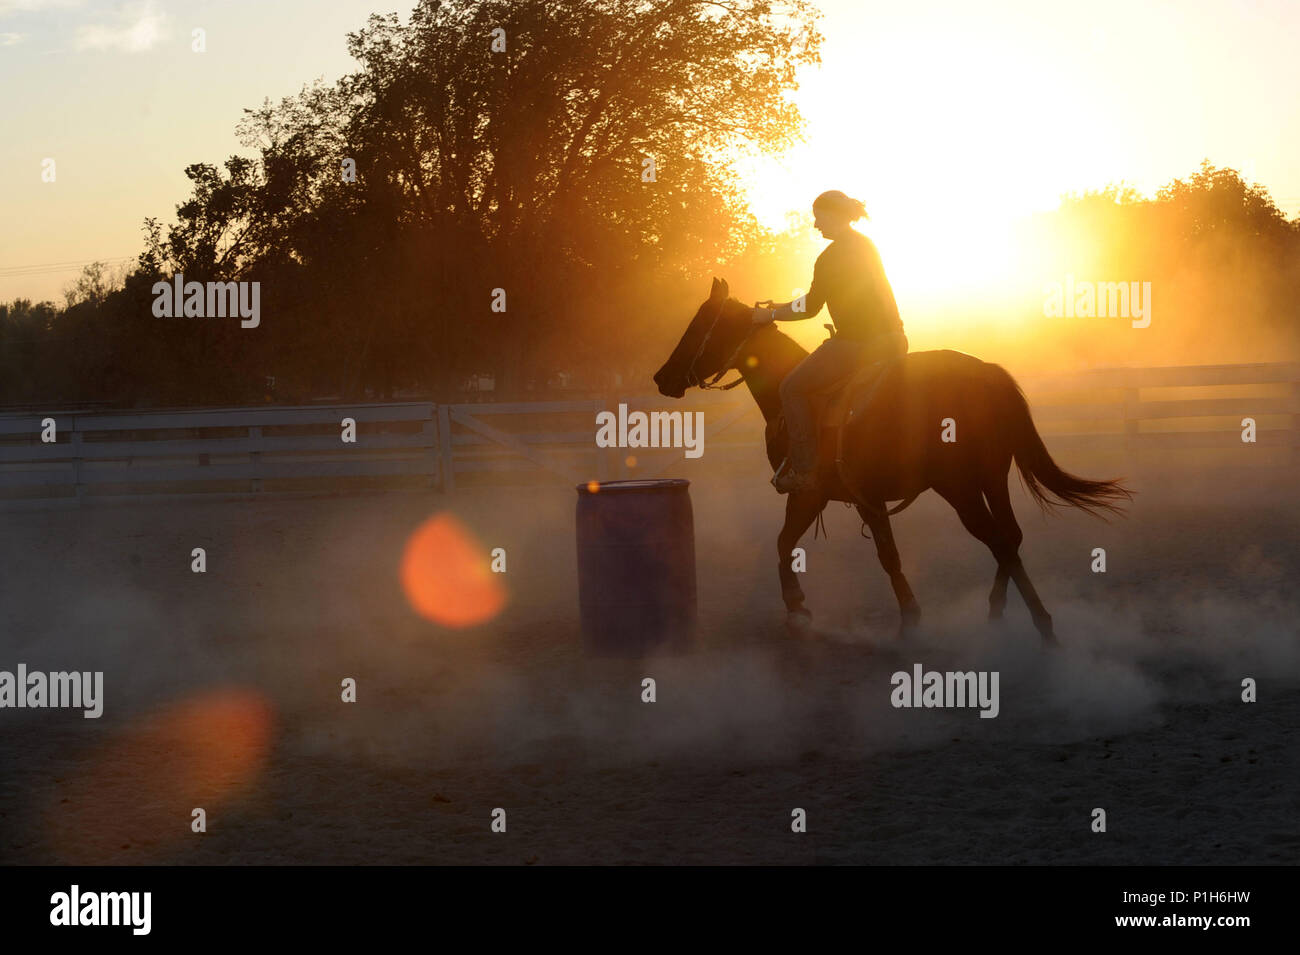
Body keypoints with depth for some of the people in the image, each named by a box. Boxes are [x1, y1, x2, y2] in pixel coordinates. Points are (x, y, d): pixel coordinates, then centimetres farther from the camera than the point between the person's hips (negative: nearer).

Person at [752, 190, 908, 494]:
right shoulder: (865, 245, 16)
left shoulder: (832, 255, -14)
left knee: (792, 388, 3)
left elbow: (810, 308, -11)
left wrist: (771, 315, 2)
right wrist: (785, 306, 29)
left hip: (857, 344, -10)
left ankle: (804, 471, 0)